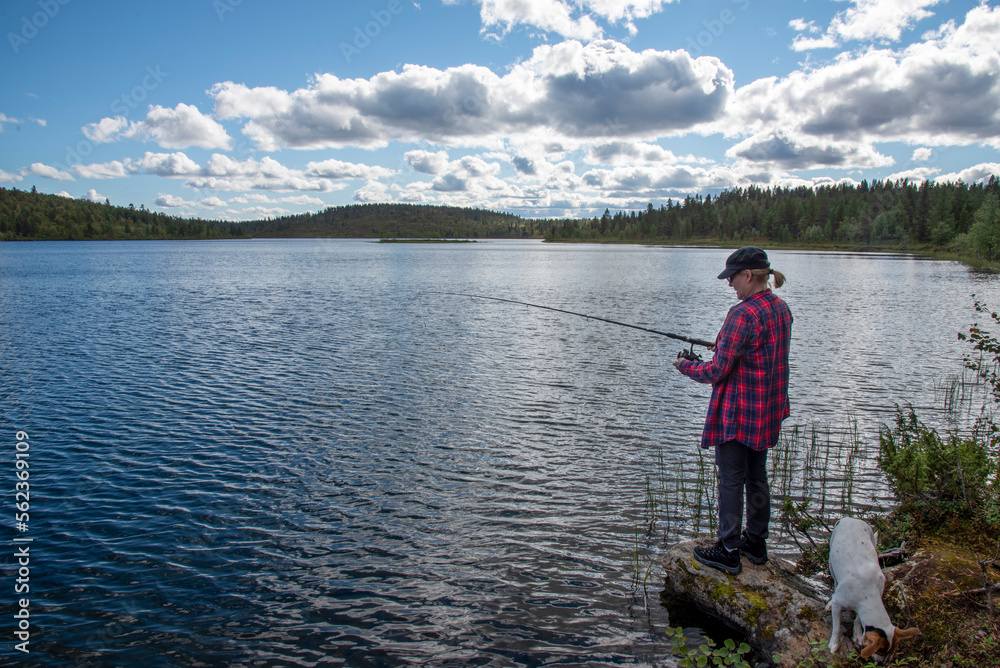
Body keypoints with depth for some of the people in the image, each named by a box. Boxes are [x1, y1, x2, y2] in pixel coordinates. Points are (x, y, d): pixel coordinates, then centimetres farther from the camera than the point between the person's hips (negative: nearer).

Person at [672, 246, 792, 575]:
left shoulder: (743, 314, -23)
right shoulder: (781, 307, 6)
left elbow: (718, 371, -21)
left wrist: (686, 367, -4)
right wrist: (724, 348, 14)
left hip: (738, 412, -9)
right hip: (768, 411, 9)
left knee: (731, 480, 2)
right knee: (757, 476, 19)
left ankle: (728, 551, 12)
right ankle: (756, 542, 31)